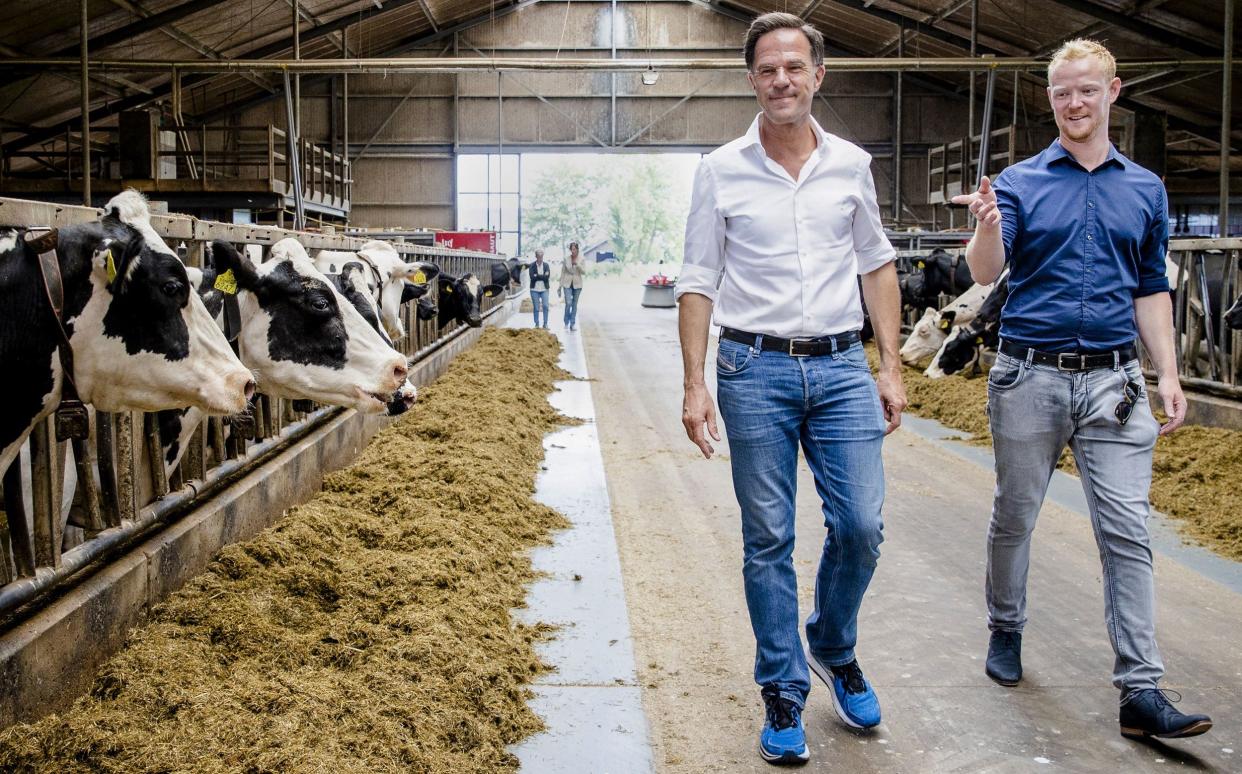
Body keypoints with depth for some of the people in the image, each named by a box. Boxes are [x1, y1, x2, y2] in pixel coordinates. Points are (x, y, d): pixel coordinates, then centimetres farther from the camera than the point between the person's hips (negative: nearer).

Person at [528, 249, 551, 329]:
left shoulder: (546, 265, 4)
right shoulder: (532, 265, 0)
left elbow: (547, 277, -8)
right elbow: (532, 277, -12)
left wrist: (537, 276, -13)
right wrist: (542, 276, -12)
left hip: (544, 289, 1)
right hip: (534, 289, -1)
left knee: (545, 306, -8)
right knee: (536, 308, 1)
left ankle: (545, 323, 2)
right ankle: (536, 324, 10)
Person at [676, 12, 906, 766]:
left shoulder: (851, 164, 7)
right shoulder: (721, 171, 1)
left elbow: (878, 266, 13)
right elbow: (699, 283, 2)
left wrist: (892, 366, 7)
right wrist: (695, 384, -6)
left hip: (841, 368, 2)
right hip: (755, 370, -2)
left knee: (861, 526, -1)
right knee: (768, 541, 4)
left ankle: (835, 650, 28)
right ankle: (785, 695, 17)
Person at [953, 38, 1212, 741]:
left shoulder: (1145, 188, 11)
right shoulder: (1021, 182, 2)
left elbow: (1151, 289, 14)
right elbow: (988, 272, -11)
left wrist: (1168, 374, 5)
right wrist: (988, 227, -33)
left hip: (1113, 379, 1)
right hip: (1031, 374, -1)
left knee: (1128, 533, -4)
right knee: (1015, 517, 12)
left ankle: (1141, 690, -2)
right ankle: (1006, 630, 34)